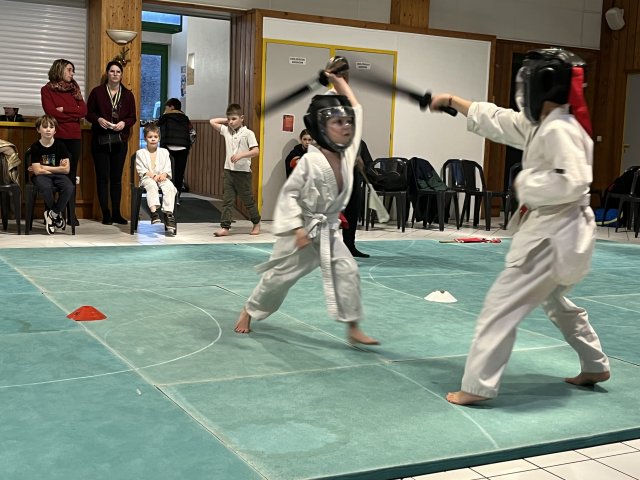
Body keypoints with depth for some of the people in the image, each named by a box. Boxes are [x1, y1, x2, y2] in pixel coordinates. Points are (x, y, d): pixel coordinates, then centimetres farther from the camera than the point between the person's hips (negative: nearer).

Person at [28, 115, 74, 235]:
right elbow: (37, 171, -10)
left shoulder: (60, 146, 0)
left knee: (69, 188, -31)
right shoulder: (35, 147, -4)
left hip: (58, 176, 2)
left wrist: (44, 167, -7)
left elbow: (66, 170, -6)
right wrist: (57, 168, -5)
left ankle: (52, 214, -8)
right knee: (46, 188, -37)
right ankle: (57, 214, -7)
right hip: (41, 176, -2)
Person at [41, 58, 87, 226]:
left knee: (71, 174, 3)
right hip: (56, 137, -3)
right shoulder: (47, 90, 4)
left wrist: (64, 109, -8)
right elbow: (51, 112, -9)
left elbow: (83, 110, 3)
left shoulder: (74, 89, 16)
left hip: (74, 137, 3)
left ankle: (71, 212, 5)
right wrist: (73, 114, -4)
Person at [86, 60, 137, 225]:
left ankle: (116, 213, 11)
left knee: (117, 177, 5)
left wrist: (124, 123, -11)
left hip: (120, 141, 2)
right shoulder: (97, 92, 2)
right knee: (102, 177, -1)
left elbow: (133, 117, 10)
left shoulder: (128, 94, 8)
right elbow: (88, 113, 4)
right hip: (100, 140, -2)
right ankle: (106, 214, 3)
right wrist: (98, 119, -15)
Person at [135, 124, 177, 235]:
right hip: (147, 178, -2)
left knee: (169, 186, -32)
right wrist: (153, 175, -15)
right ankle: (154, 211, -52)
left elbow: (168, 168, 10)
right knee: (152, 185, -38)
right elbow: (141, 169, 0)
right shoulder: (140, 153, 11)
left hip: (162, 177, 2)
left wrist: (163, 175, -13)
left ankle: (168, 213, -40)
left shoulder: (164, 152, 18)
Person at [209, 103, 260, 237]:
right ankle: (225, 227, 0)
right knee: (227, 201, 0)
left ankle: (256, 223, 26)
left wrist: (241, 155, -25)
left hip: (243, 172, -4)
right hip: (228, 171, 5)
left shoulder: (248, 133, -7)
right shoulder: (226, 131, 8)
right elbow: (212, 121, 15)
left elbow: (256, 151, -14)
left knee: (248, 200, 8)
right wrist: (226, 120, 9)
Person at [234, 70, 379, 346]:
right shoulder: (310, 161, -22)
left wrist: (337, 79, 7)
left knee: (347, 272, -9)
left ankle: (353, 329, -2)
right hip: (302, 229, -5)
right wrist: (298, 228, -22)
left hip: (328, 231, 5)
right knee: (280, 276, 8)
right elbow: (289, 193, -16)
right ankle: (248, 312, 33)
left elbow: (356, 109, 5)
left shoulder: (348, 155, -4)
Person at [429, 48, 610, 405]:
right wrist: (452, 101, 21)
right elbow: (495, 120, 18)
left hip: (554, 234, -11)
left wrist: (527, 182, -18)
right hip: (551, 230, 11)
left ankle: (477, 386, -4)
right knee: (554, 301, 28)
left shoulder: (560, 130, -20)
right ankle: (595, 366, 40)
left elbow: (573, 183, -30)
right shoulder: (540, 125, 10)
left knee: (502, 305, -8)